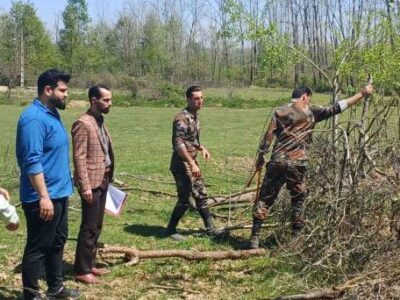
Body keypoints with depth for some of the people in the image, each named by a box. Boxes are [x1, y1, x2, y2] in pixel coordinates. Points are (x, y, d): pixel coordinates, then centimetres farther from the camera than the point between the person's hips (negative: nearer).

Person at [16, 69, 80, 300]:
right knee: (38, 247, 2)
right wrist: (43, 196, -26)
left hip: (59, 193, 10)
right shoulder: (34, 118, -20)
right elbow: (33, 162, -25)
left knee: (58, 242, 19)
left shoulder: (52, 114, 11)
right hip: (43, 197, -10)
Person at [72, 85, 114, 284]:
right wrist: (85, 186, -21)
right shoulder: (83, 124, -14)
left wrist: (108, 177, 17)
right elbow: (79, 158, -18)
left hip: (103, 181, 9)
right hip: (92, 183, -9)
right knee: (89, 227, -3)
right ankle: (81, 271, 6)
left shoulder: (101, 122, 14)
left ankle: (90, 265, 24)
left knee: (97, 226, 14)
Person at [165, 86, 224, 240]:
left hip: (191, 163, 9)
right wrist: (192, 164, -26)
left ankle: (210, 228, 23)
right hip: (182, 165, -9)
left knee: (201, 195, 14)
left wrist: (202, 148, 7)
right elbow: (178, 144, -25)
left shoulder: (195, 116, 10)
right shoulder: (182, 118, -19)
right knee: (185, 199, -3)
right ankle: (171, 229, 13)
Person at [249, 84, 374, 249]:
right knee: (298, 200, 14)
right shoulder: (311, 113, 1)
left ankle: (255, 237, 5)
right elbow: (336, 108, 1)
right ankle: (296, 237, 16)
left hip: (277, 162, 1)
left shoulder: (279, 112, 4)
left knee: (265, 198, 7)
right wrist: (362, 94, 6)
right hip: (297, 164, -1)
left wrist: (261, 156, 10)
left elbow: (268, 136, 0)